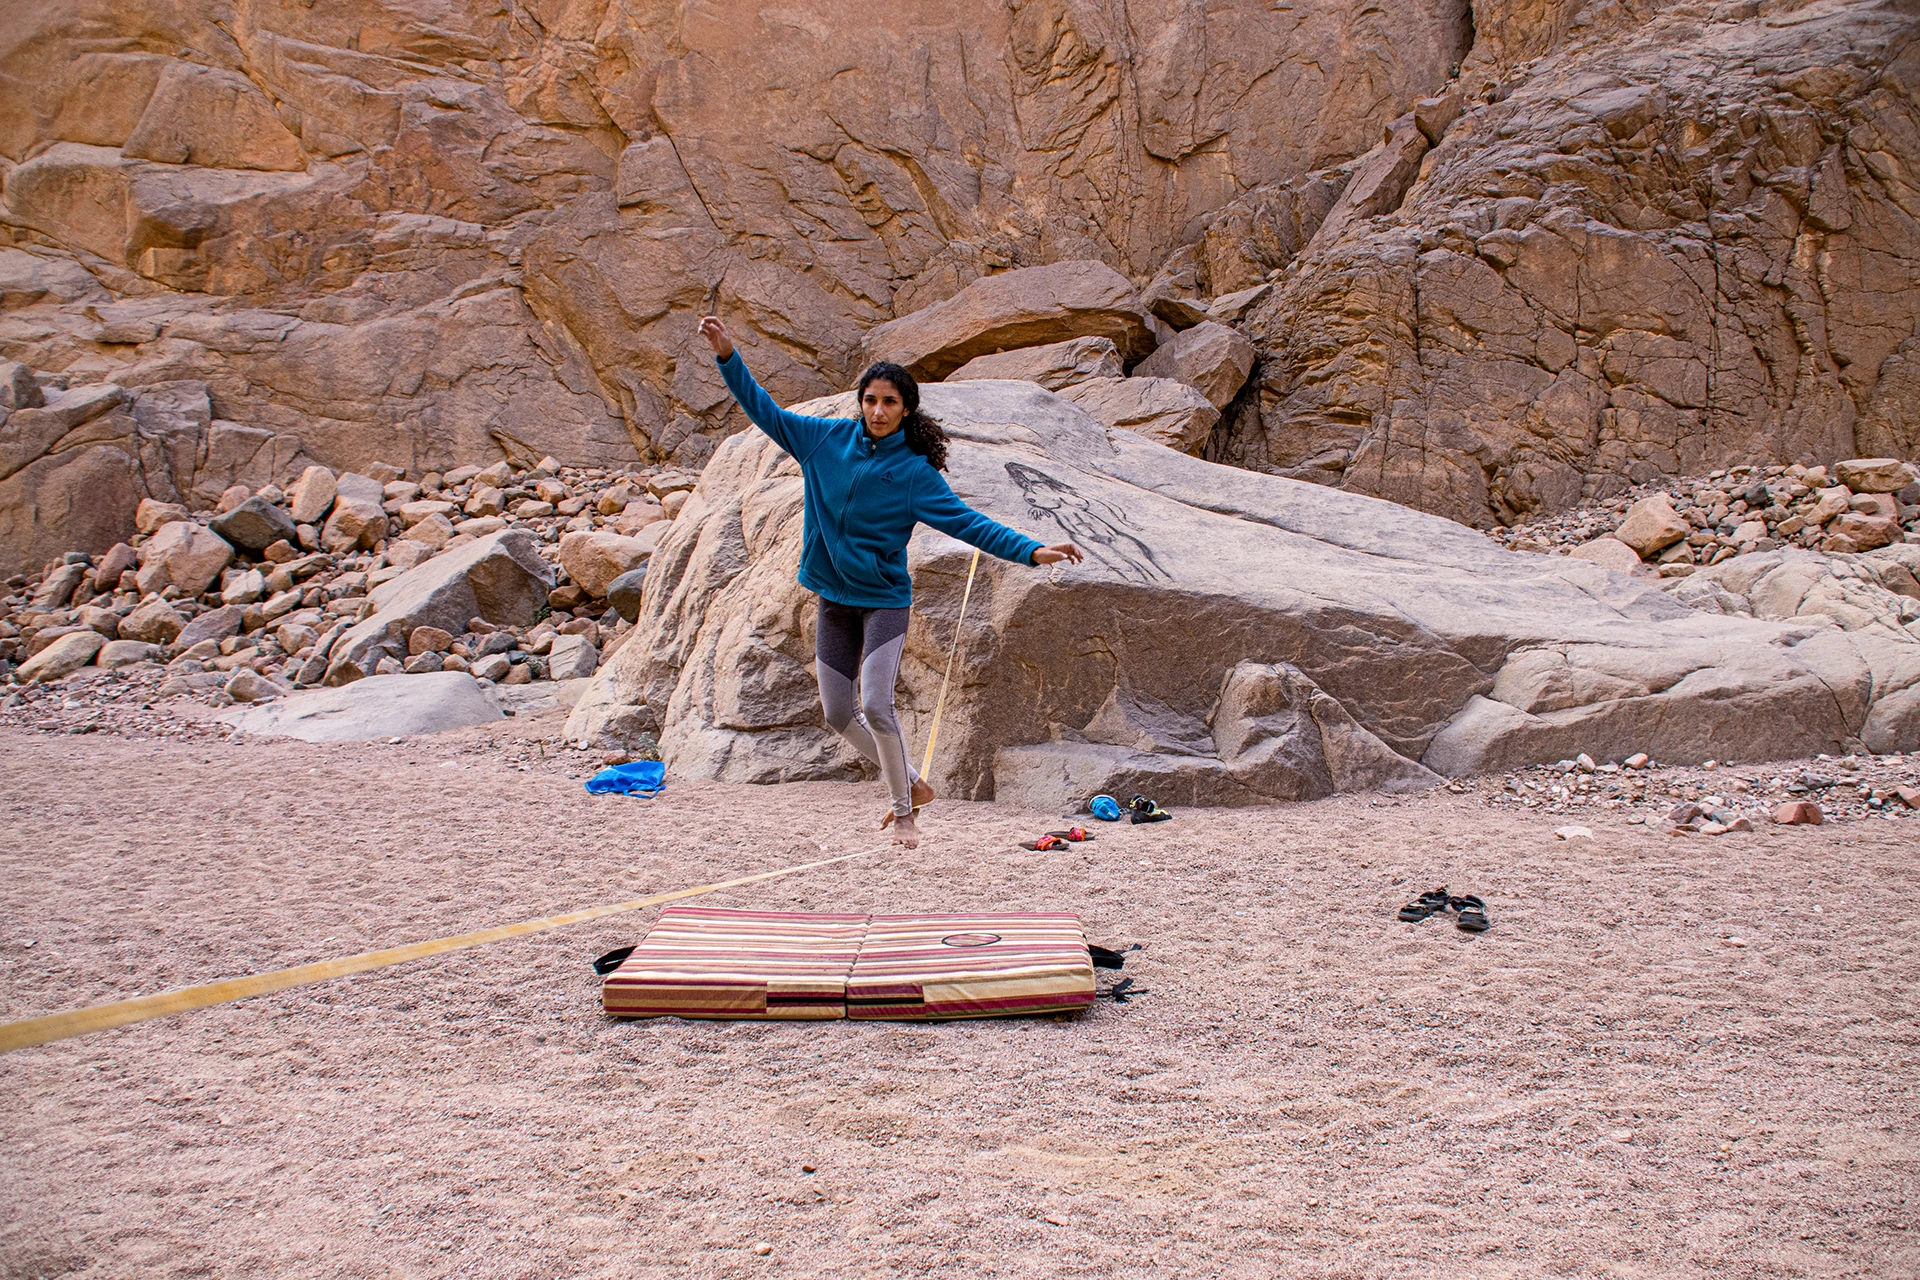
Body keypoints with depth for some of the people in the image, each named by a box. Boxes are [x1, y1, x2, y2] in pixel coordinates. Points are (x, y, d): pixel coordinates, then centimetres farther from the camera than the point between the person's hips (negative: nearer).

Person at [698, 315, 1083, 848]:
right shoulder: (829, 439, 0)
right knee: (838, 714, 6)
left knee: (875, 705, -17)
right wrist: (728, 356, -2)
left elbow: (966, 521, -15)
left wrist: (1031, 550, -26)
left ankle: (904, 811, 3)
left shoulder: (914, 471, -10)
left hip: (884, 600, -4)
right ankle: (910, 783, 27)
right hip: (833, 600, 5)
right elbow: (766, 413, 6)